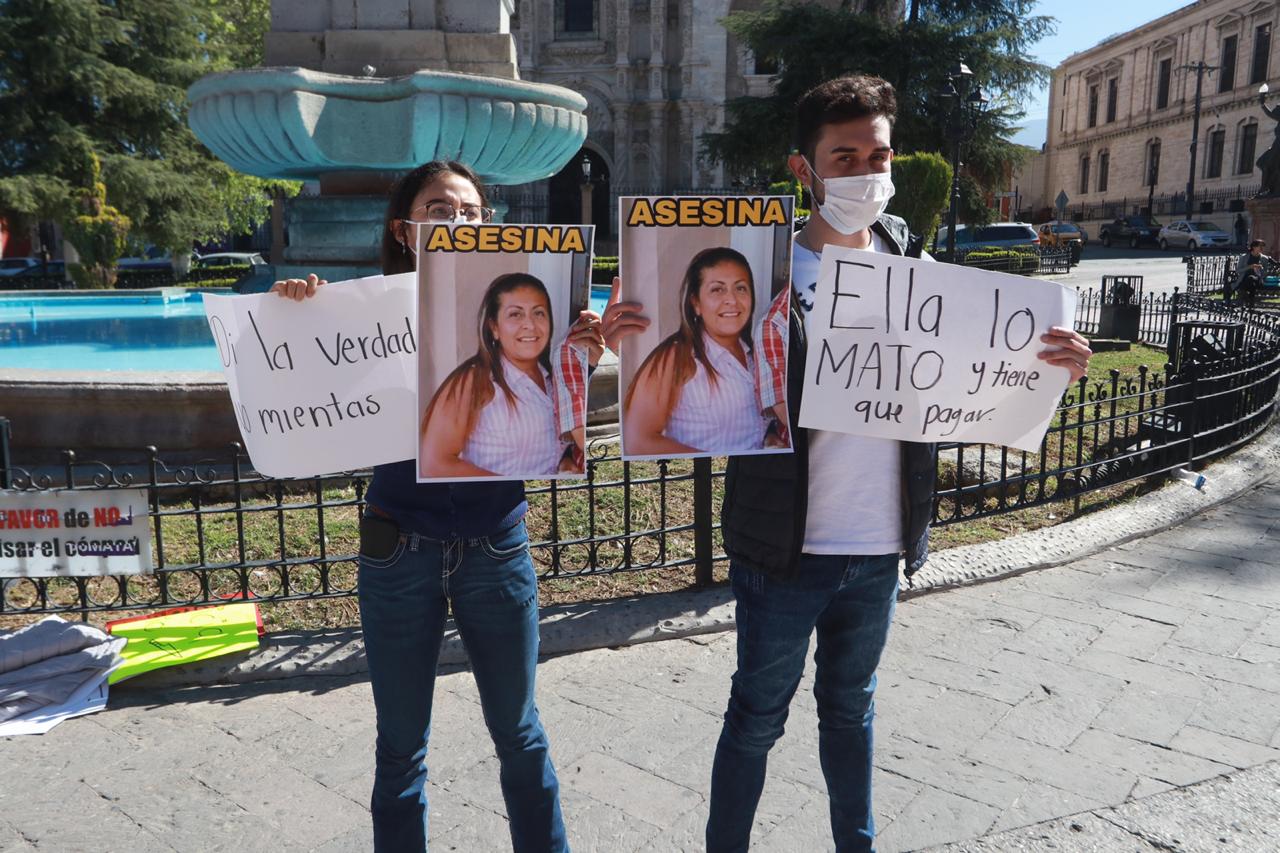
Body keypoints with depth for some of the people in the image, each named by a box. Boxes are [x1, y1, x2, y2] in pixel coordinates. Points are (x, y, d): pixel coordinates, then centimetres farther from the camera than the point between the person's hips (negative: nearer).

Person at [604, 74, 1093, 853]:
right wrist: (633, 338, -33)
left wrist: (1050, 367, -12)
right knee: (758, 716, 12)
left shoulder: (912, 262, 2)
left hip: (879, 549, 4)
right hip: (784, 550, -4)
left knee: (851, 707, 23)